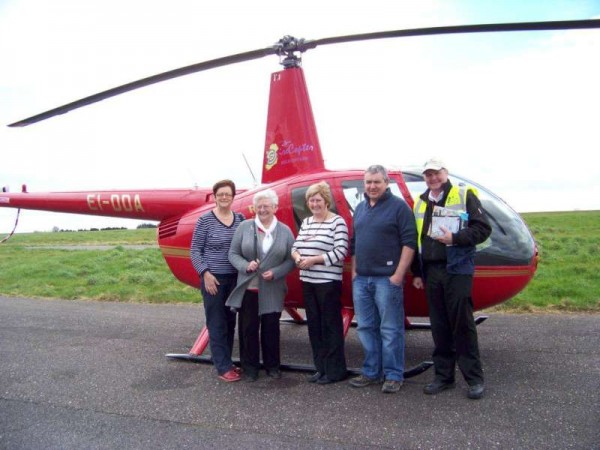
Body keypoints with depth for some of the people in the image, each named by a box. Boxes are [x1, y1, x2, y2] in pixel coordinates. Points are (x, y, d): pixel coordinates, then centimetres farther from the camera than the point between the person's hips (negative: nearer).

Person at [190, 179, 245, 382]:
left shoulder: (240, 219, 5)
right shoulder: (205, 220, -6)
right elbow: (195, 250, -5)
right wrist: (206, 274, -14)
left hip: (234, 279, 5)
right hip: (213, 279, -4)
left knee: (230, 322, 12)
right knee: (217, 324, 1)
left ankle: (226, 362, 24)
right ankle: (223, 367, 8)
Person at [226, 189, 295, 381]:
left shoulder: (285, 231, 3)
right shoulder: (244, 227, 1)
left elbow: (290, 259, 3)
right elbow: (233, 253, 2)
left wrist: (275, 272, -12)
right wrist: (246, 265, -15)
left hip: (272, 290, 0)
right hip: (248, 288, 0)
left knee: (271, 328, 10)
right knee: (248, 328, 7)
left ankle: (272, 365, 27)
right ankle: (250, 366, 22)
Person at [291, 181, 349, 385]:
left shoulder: (337, 222, -7)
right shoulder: (306, 222, 15)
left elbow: (341, 252, -15)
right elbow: (295, 246, 14)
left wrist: (313, 259, -17)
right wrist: (298, 257, -8)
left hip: (328, 282, -7)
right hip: (308, 281, 7)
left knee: (331, 325, 0)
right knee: (314, 325, 12)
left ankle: (335, 370, 11)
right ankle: (321, 367, 23)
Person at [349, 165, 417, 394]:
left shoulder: (399, 206, -5)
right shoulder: (360, 208, 15)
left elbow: (409, 242, -11)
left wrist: (399, 274, -16)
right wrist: (354, 271, 13)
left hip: (386, 279, -7)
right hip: (361, 279, 7)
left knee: (390, 330, 0)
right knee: (366, 328, 13)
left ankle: (393, 375, 12)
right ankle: (371, 372, 25)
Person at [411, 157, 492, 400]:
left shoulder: (464, 195, 0)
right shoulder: (420, 203, 15)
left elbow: (483, 228, -6)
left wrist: (454, 238, -19)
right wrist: (417, 273, 14)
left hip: (457, 270, -5)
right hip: (431, 271, 5)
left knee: (462, 324, -3)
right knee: (439, 326, 9)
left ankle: (475, 379, 9)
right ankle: (443, 376, 19)